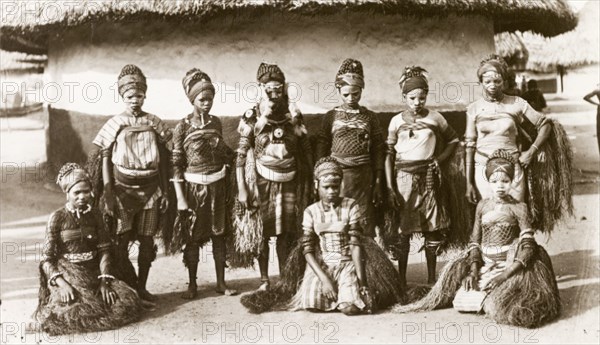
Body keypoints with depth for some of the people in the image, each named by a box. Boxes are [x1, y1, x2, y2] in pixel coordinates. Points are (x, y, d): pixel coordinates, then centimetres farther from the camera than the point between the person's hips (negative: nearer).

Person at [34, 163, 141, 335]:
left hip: (93, 271, 3)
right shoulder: (58, 217, -6)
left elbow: (104, 250, 1)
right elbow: (46, 258, -8)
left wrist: (104, 281, -12)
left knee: (127, 303, -15)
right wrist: (61, 283, -23)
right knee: (76, 311, -29)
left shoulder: (95, 214, 4)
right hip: (66, 273, -3)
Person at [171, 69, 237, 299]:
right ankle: (192, 284, 18)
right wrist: (180, 197, -13)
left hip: (218, 186, 4)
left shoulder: (216, 123, 5)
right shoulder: (183, 127, -8)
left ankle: (221, 282, 18)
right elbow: (176, 164, -9)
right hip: (194, 187, -3)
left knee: (219, 234, 8)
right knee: (193, 237, 5)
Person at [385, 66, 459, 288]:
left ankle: (432, 279, 16)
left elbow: (454, 140, 16)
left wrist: (440, 159, -1)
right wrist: (390, 187, -6)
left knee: (432, 228, 4)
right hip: (404, 177, -1)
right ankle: (401, 281, 9)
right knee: (403, 230, 0)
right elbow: (389, 155, 1)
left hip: (428, 176, 1)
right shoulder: (397, 121, 2)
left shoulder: (435, 119, 3)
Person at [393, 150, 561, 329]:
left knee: (497, 306, -23)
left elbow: (528, 245, -12)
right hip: (484, 264, 4)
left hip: (509, 265, -4)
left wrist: (506, 273, -22)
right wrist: (474, 268, -7)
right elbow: (475, 240, 9)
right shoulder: (482, 206, 5)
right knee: (460, 300, -11)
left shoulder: (518, 207, -7)